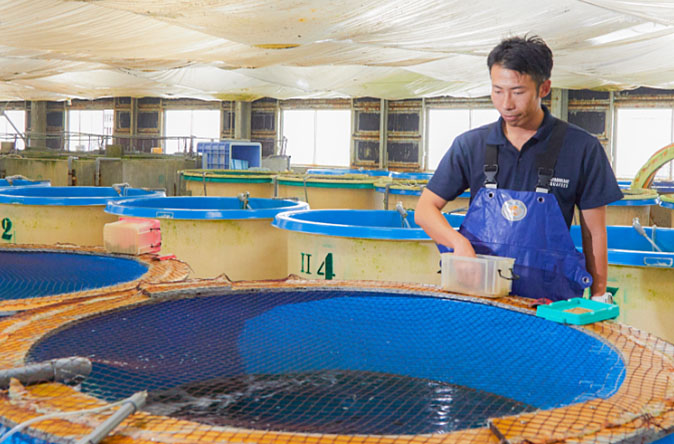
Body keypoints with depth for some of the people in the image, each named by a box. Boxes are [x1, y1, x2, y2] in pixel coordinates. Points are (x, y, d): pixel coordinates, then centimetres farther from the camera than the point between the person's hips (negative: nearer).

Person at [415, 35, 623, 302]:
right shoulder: (469, 145, 9)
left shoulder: (582, 149, 4)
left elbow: (594, 233, 8)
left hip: (548, 298, -1)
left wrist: (599, 300, 6)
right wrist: (459, 243, -8)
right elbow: (425, 209, 10)